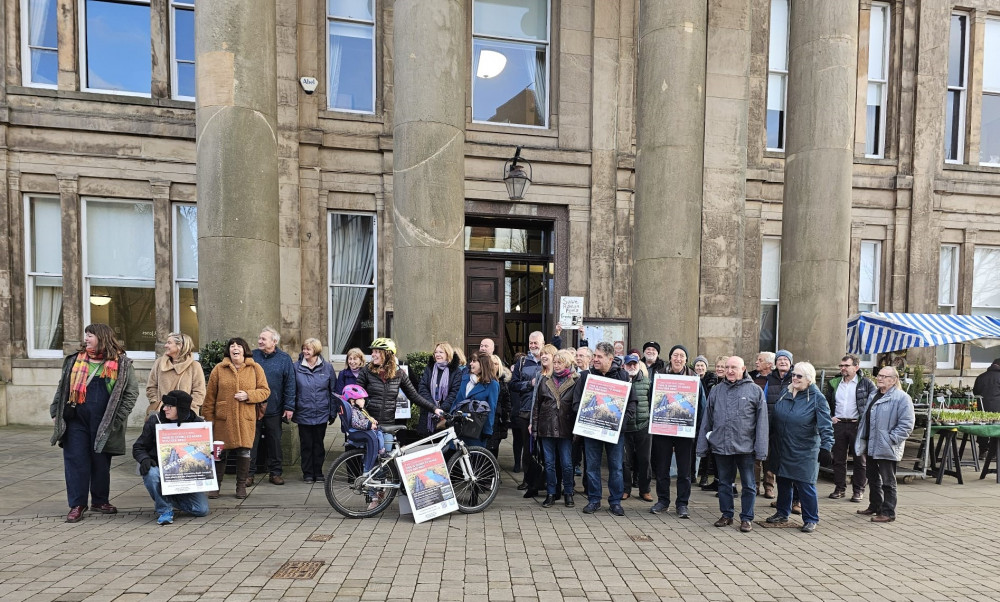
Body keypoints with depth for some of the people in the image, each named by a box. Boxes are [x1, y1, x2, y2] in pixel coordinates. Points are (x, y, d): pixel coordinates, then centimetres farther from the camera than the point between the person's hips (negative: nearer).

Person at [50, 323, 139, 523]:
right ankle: (77, 504, 13)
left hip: (103, 423, -2)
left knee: (101, 462, 8)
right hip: (76, 421, 2)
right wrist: (56, 412, 9)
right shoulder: (75, 360, 10)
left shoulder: (121, 363, -1)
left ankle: (100, 501, 23)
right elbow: (62, 388, 16)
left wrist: (118, 417, -8)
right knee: (76, 461, 2)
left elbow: (132, 391, -2)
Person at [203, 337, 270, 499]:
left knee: (244, 452, 4)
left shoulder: (255, 368, 4)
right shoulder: (219, 369, 5)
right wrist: (209, 417, 3)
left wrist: (248, 395, -12)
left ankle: (241, 485, 19)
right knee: (220, 452, 5)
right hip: (223, 419, 0)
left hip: (246, 419, 0)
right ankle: (216, 485, 23)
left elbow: (265, 391, 4)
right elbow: (210, 395, 6)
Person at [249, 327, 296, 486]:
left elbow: (290, 384, -2)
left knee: (275, 442, 10)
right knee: (251, 442, 5)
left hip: (274, 410, 0)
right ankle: (248, 473, 18)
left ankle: (275, 472, 22)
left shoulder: (284, 359, -1)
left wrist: (289, 407, -6)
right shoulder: (252, 356, 2)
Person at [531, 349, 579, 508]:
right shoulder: (545, 380, 8)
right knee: (549, 463, 9)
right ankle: (550, 494, 20)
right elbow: (537, 403, 10)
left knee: (567, 463, 4)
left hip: (565, 428, -2)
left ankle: (568, 493, 22)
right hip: (547, 427, 3)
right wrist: (534, 424, 7)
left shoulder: (576, 381, -1)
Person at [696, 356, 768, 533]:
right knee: (724, 482, 13)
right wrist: (703, 446, 7)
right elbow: (707, 420, 9)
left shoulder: (755, 390, -1)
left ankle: (747, 518, 22)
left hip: (745, 446, -3)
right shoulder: (717, 390, 7)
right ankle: (726, 514, 27)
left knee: (748, 484, 8)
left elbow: (761, 421, -3)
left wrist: (761, 449, -8)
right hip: (720, 445, 3)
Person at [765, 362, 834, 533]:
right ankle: (782, 513, 31)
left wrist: (826, 447, -23)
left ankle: (810, 520, 17)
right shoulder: (785, 394, 6)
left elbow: (825, 426, -15)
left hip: (804, 452, -6)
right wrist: (768, 436, 18)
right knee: (783, 482, 16)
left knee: (805, 485, 0)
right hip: (782, 449, 6)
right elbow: (774, 417, 15)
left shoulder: (817, 398, -10)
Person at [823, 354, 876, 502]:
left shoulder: (866, 383, -1)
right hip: (838, 424, 4)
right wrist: (830, 417, 8)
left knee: (859, 460, 4)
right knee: (838, 459, 8)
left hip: (857, 425, -3)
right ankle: (840, 488, 17)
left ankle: (859, 490, 14)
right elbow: (826, 403, 20)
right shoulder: (834, 383, 11)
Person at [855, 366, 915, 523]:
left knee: (888, 482, 2)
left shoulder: (902, 398, -12)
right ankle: (874, 507, 33)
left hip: (886, 449, -8)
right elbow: (865, 418, 21)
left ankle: (888, 512, 12)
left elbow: (906, 425, -17)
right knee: (873, 479, 20)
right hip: (870, 446, 9)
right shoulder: (873, 395, 14)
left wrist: (890, 439, -20)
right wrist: (862, 438, 15)